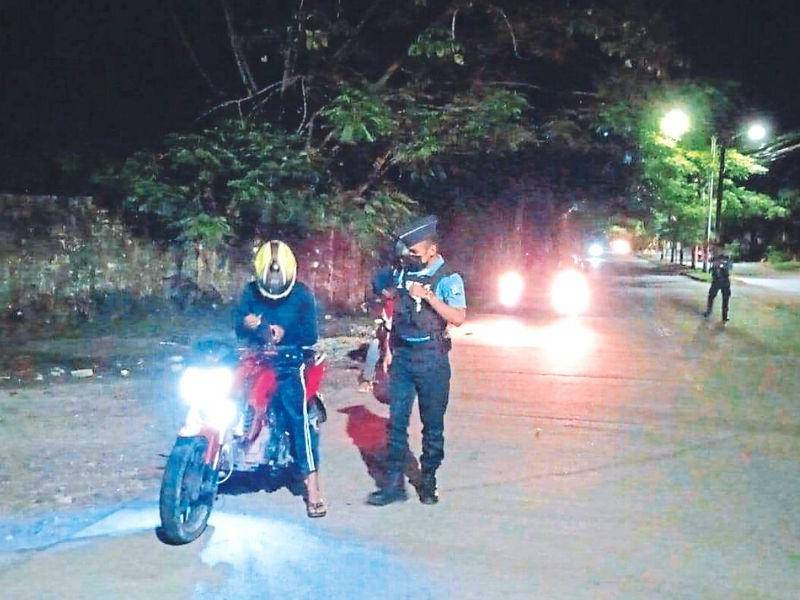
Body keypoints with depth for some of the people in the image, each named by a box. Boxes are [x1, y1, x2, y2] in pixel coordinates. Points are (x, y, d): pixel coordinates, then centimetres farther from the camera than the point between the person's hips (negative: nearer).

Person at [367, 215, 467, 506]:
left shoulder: (448, 279, -7)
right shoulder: (404, 273, 9)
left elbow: (459, 318, -19)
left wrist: (427, 295, -23)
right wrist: (389, 349, 15)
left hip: (431, 359, -4)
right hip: (402, 356, 5)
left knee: (432, 423, 6)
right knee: (396, 420, 2)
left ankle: (428, 482, 18)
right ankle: (393, 483, 7)